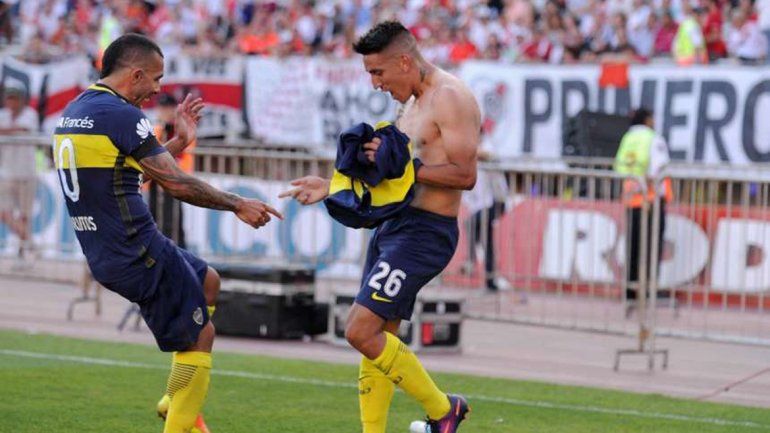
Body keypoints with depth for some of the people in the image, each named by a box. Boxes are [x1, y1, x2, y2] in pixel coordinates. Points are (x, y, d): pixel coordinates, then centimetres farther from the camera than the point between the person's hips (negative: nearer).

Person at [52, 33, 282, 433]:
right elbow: (176, 183, -16)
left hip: (104, 253, 10)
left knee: (208, 281, 27)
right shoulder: (121, 114, -17)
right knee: (199, 338, -1)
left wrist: (180, 140, 23)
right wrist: (237, 204, -5)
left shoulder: (73, 112, 13)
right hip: (138, 253, -10)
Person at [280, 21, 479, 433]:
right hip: (393, 224, 10)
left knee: (361, 331, -15)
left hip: (424, 232, -10)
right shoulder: (412, 102, 17)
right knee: (377, 339, 9)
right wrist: (331, 186, 19)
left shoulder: (450, 97, -14)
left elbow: (465, 174, -21)